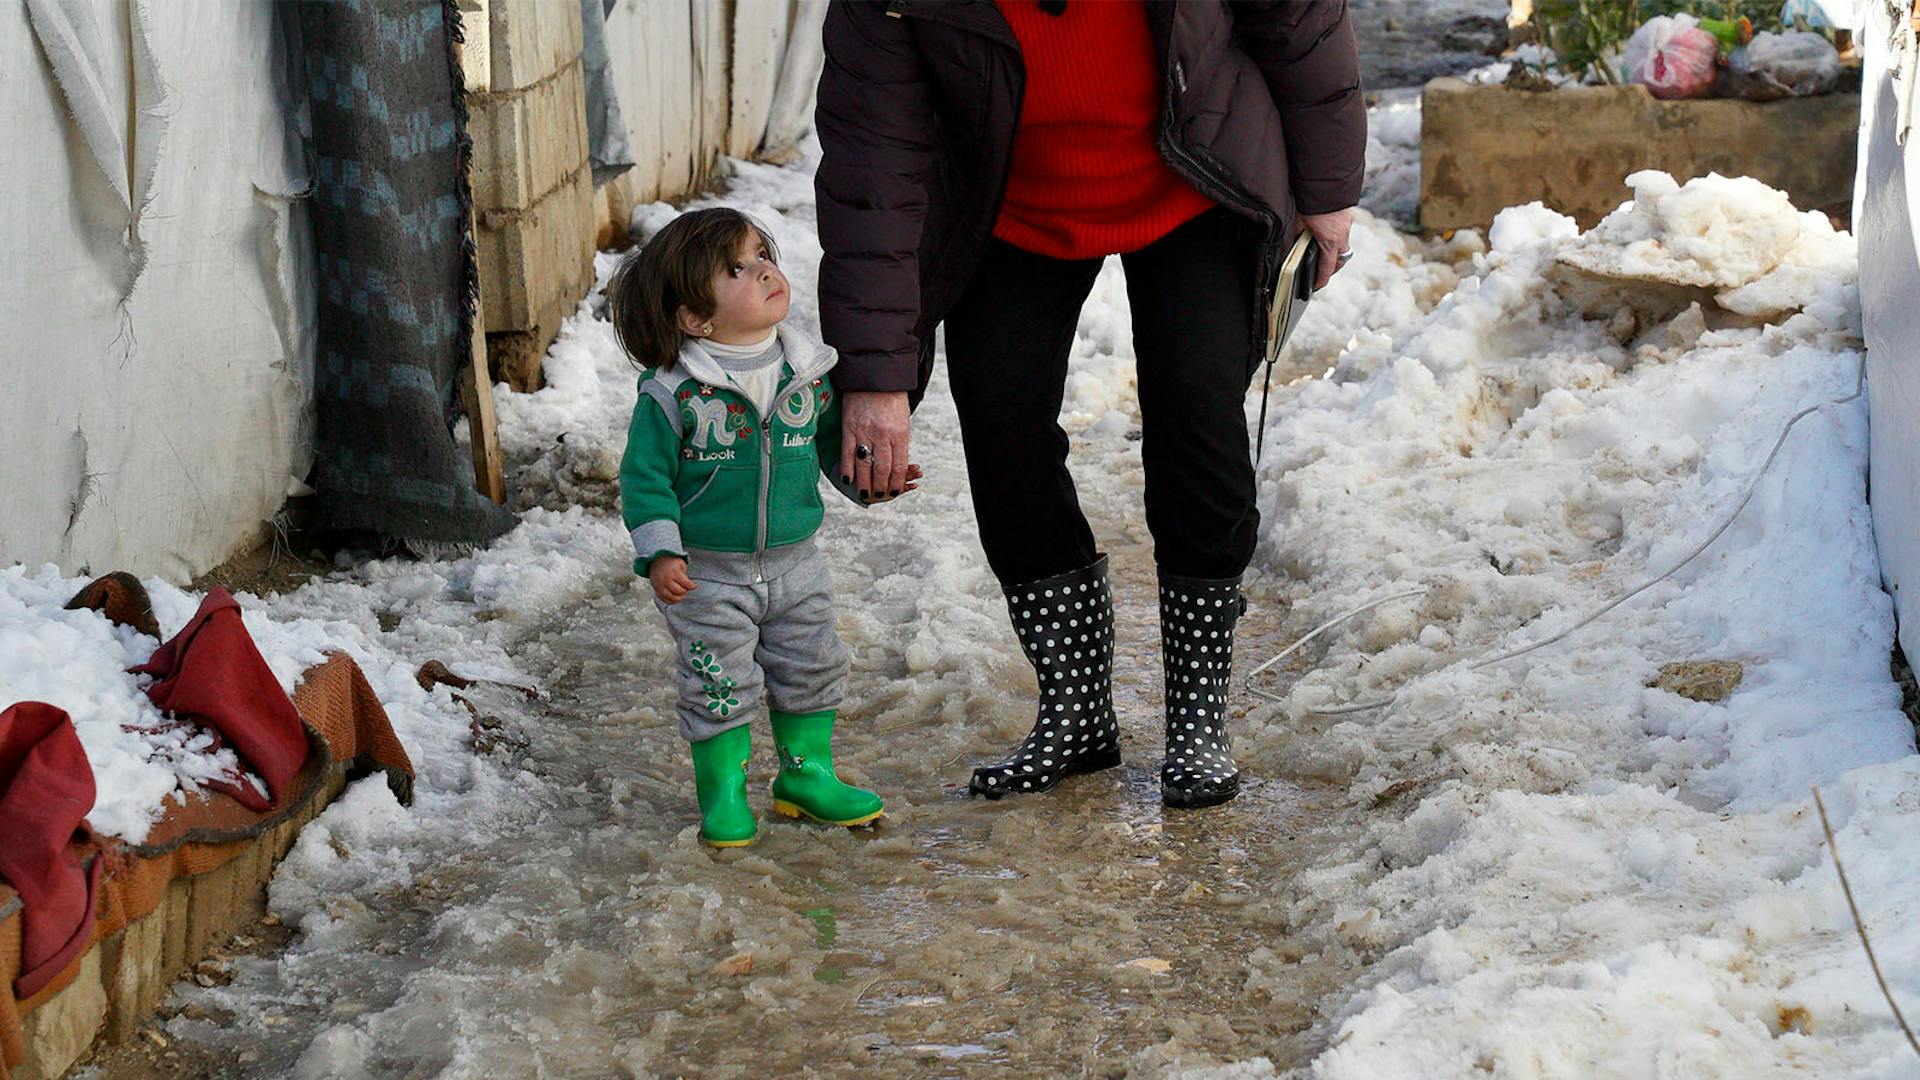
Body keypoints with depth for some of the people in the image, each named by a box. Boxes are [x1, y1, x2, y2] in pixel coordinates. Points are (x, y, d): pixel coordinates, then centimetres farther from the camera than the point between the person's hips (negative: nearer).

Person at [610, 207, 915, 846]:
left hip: (793, 561, 5)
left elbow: (832, 437, 16)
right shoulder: (673, 393, -17)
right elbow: (645, 477, -12)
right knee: (719, 689, 1)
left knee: (811, 670, 14)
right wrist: (659, 552, -20)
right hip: (707, 575, -5)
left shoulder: (808, 373, -2)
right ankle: (723, 792, 20)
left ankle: (807, 774, 34)